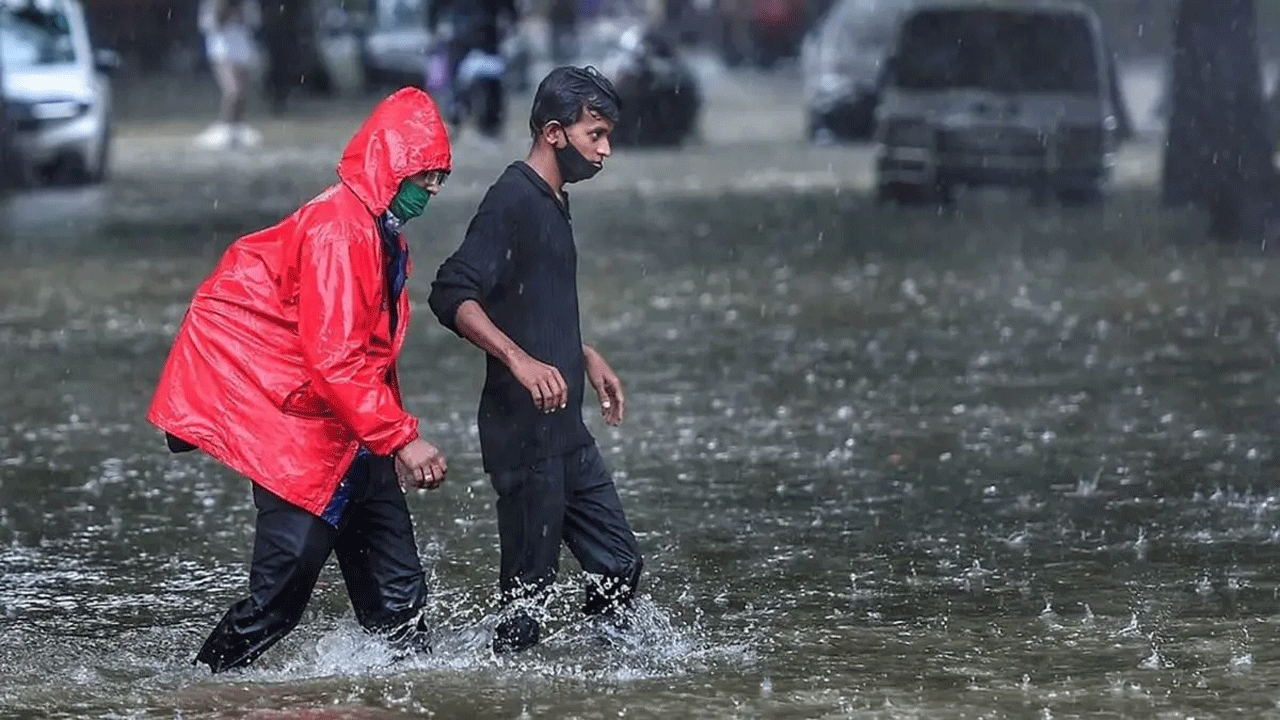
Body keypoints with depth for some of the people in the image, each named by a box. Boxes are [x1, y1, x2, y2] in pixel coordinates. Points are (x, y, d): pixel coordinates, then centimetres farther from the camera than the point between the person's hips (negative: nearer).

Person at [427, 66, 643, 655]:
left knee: (619, 565, 9)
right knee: (530, 587, -5)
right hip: (522, 430, -10)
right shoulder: (512, 200, -14)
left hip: (565, 430, 10)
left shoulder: (553, 203, 15)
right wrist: (519, 360, -35)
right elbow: (452, 295, -26)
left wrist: (585, 357, 31)